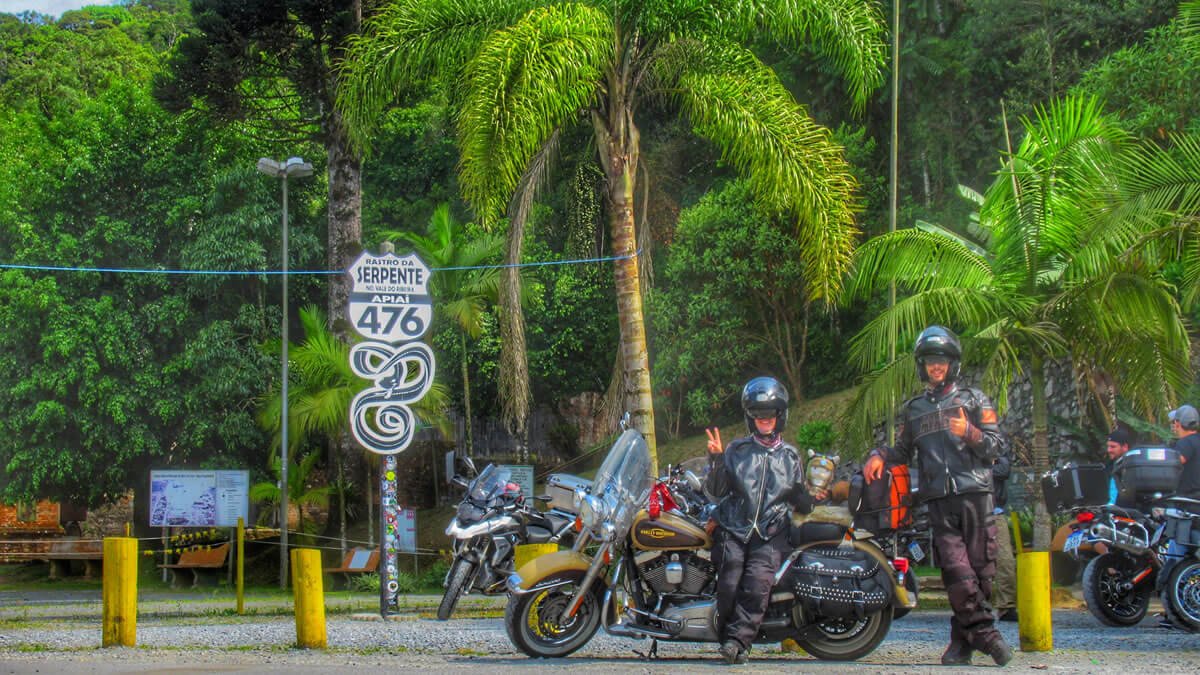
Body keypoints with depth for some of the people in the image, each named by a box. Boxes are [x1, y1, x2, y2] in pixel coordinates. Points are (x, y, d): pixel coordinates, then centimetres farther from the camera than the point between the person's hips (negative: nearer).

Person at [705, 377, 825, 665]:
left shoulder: (790, 457, 18)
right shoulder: (737, 450, 13)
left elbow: (798, 501, 20)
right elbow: (717, 491, 6)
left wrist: (811, 498, -2)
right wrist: (716, 460, -8)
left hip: (771, 534, 0)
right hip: (733, 529, 0)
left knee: (758, 583, -24)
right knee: (729, 585, -20)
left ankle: (737, 640, -25)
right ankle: (728, 637, -8)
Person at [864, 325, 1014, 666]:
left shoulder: (972, 399, 13)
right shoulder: (912, 408, 23)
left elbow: (997, 445, 7)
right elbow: (905, 451, 28)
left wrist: (970, 433, -12)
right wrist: (879, 455, 9)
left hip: (975, 494, -2)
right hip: (938, 500, 2)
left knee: (980, 565, -7)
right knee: (956, 569, -12)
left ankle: (964, 636, -1)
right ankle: (984, 632, -10)